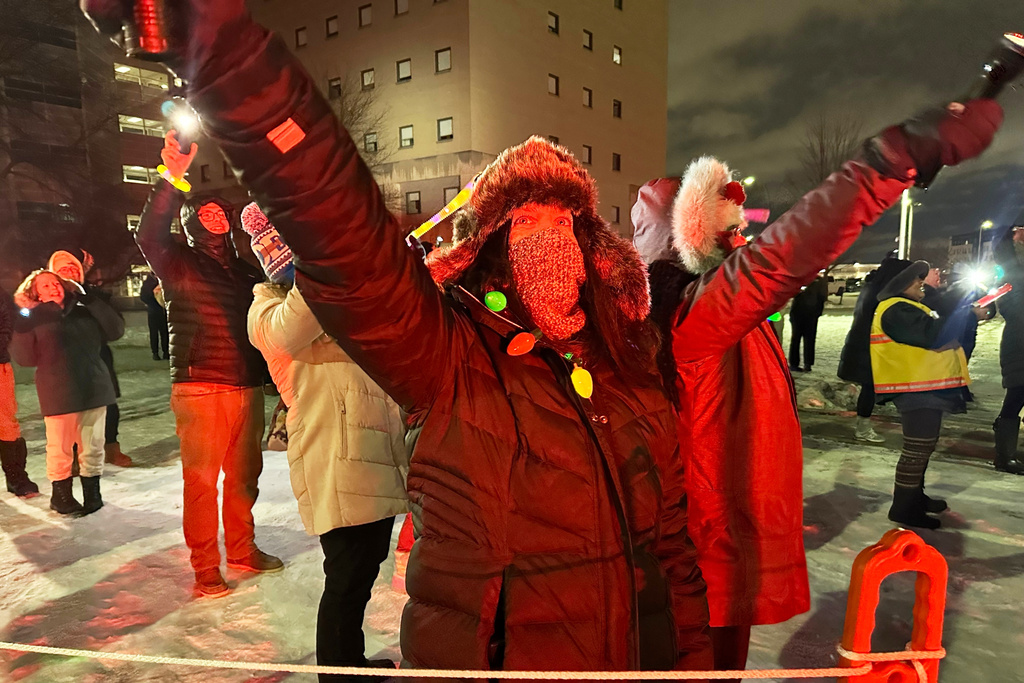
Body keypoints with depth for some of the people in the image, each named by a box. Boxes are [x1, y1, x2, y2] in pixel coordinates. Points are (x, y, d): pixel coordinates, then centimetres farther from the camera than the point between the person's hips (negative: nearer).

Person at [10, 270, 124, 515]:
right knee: (60, 449, 4)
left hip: (94, 389, 3)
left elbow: (115, 331, 1)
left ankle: (92, 492, 23)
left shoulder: (84, 313, 13)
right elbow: (25, 358, -4)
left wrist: (90, 300, -2)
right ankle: (61, 495, 23)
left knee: (93, 448, 8)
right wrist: (21, 329, -17)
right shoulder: (33, 319, 3)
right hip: (58, 395, -3)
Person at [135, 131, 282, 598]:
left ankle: (242, 549, 27)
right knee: (201, 478, -1)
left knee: (245, 473, 11)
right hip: (200, 388, -5)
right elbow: (149, 236, -17)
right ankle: (205, 568, 11)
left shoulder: (245, 269, 17)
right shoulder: (179, 263, 4)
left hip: (248, 385, 5)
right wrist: (172, 179, -26)